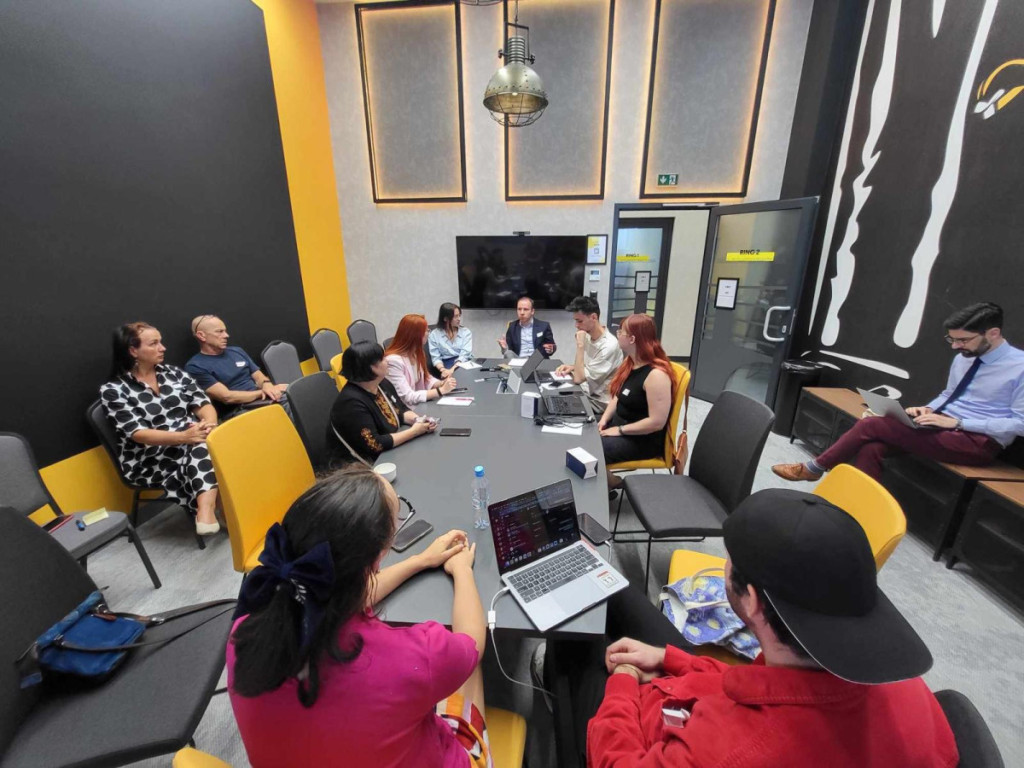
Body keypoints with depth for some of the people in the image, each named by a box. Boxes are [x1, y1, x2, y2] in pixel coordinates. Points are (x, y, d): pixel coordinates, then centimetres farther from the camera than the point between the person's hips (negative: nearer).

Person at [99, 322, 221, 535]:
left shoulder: (172, 372, 11)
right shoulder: (113, 390, -2)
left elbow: (203, 404, 1)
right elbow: (138, 434, -14)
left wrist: (209, 424, -23)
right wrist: (184, 437, -32)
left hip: (193, 441, 4)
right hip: (150, 461, -4)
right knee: (204, 446, -33)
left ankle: (206, 508, -41)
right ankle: (215, 503, -32)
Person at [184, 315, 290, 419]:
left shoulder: (237, 351, 19)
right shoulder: (195, 366, 0)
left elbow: (259, 376, 18)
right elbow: (227, 397, -8)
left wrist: (267, 384, -6)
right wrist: (262, 391, -5)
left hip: (264, 399, 6)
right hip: (237, 411, -6)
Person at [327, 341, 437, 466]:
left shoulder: (382, 383, 0)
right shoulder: (352, 403, -27)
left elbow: (401, 411, 11)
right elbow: (375, 445, -28)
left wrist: (418, 420, -10)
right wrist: (414, 431, -22)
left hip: (387, 454, 8)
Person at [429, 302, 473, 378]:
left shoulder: (466, 332, 8)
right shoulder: (434, 335, 7)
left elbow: (465, 355, -5)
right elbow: (435, 358, 0)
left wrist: (452, 370, -21)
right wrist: (443, 370, -22)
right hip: (446, 365, -1)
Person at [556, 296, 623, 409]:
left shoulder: (609, 346, -25)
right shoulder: (589, 336, -1)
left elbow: (578, 378, -25)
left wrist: (580, 345, -26)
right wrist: (572, 367, -3)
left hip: (598, 402, -7)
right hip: (586, 392, 7)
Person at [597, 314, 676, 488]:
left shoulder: (656, 374, -25)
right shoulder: (630, 362, 3)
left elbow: (657, 422, -26)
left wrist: (620, 430, -20)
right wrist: (604, 418, -4)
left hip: (643, 440, -9)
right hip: (619, 425, 9)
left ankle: (612, 483, 7)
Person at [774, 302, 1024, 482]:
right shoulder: (963, 358, 11)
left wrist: (958, 422, -21)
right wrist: (929, 409, 1)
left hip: (978, 441, -7)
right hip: (944, 425, 7)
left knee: (871, 426, -23)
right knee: (872, 446, -24)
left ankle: (814, 468, -7)